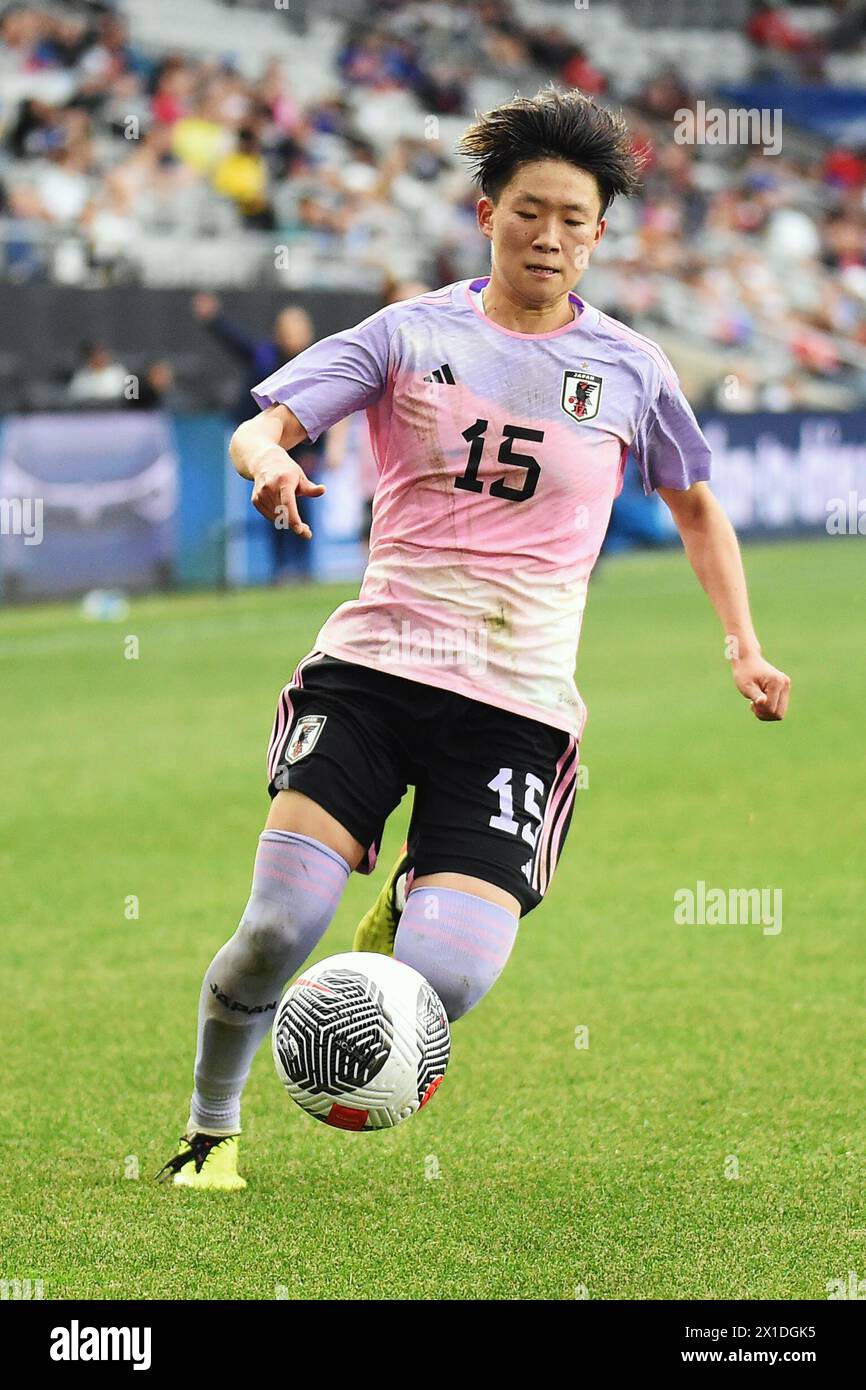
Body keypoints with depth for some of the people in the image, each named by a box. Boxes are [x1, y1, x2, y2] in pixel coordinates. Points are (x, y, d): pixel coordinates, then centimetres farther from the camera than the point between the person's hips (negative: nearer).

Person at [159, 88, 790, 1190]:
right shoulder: (411, 334, 6)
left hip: (520, 704, 1)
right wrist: (270, 463, -25)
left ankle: (413, 909, 22)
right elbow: (260, 428, -1)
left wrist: (744, 647, 16)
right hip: (374, 664, -1)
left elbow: (696, 505, 26)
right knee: (280, 925, -18)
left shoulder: (628, 371, 10)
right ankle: (211, 1129, 9)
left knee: (449, 978, -17)